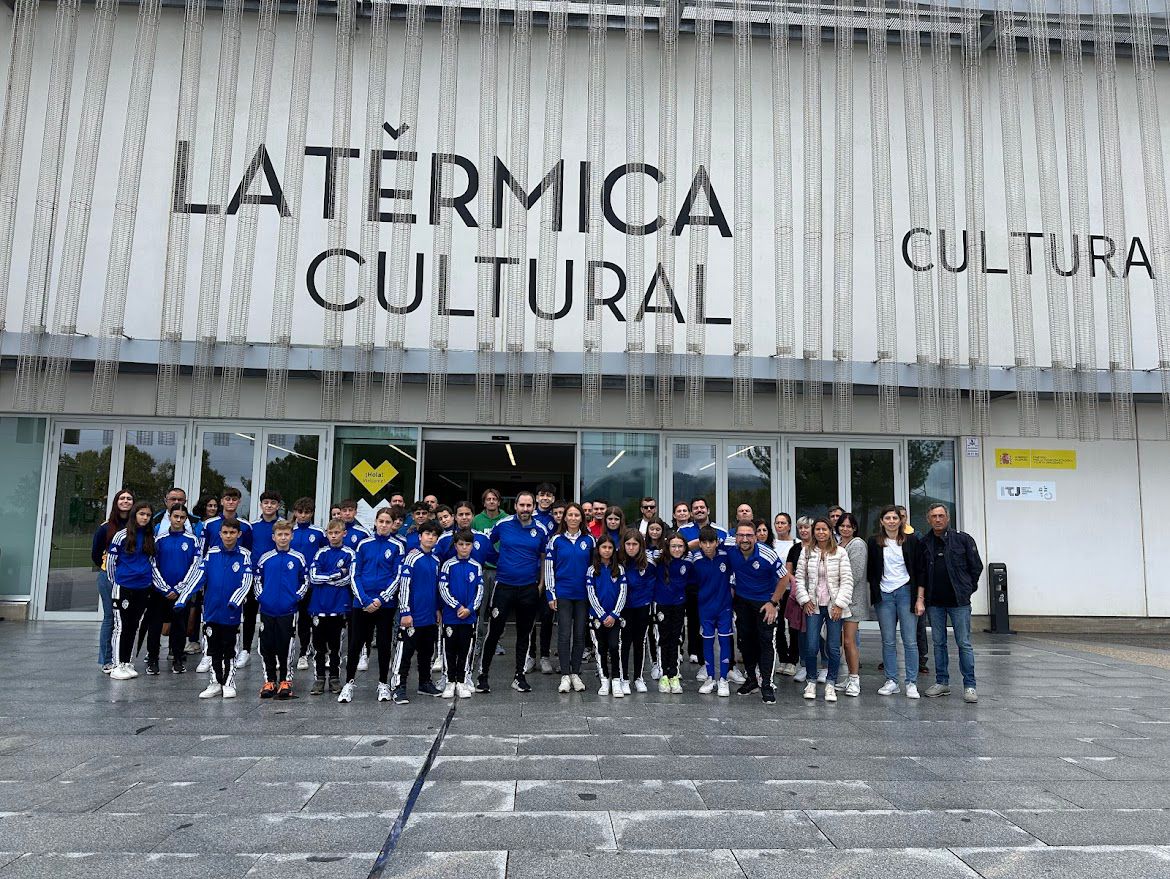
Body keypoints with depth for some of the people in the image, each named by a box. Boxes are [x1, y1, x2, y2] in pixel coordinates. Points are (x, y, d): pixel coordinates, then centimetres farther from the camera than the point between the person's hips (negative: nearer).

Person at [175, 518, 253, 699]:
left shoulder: (245, 555, -5)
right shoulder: (211, 554, 0)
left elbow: (246, 582, -10)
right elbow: (196, 577, -5)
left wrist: (235, 601, -25)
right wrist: (182, 600, -13)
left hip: (232, 612, -2)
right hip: (212, 610, 2)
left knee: (229, 650, 9)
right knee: (214, 650, 11)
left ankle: (229, 684, 21)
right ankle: (216, 683, 23)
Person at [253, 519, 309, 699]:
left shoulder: (298, 558, 1)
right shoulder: (265, 558, 4)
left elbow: (305, 581, 7)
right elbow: (256, 580, 13)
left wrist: (296, 598, -5)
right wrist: (260, 597, 0)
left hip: (288, 610, -2)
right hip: (267, 610, 2)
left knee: (285, 647, 2)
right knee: (267, 646, 6)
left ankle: (285, 681, 13)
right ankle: (269, 681, 19)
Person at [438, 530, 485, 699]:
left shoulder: (476, 567, 3)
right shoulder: (448, 565, -2)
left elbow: (480, 591, 3)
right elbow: (443, 589, -6)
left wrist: (470, 609, -10)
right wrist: (458, 606, -12)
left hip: (469, 616, 2)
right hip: (450, 615, -1)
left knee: (466, 649, 6)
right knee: (450, 649, 5)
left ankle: (461, 682, 17)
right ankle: (450, 682, 15)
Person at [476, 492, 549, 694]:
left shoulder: (540, 530, 1)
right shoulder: (503, 524, -4)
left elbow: (544, 559, 10)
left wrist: (541, 584, 6)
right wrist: (499, 564, 5)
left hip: (529, 589, 2)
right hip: (504, 586, -2)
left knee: (524, 634, 11)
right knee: (494, 631, -2)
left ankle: (519, 676, 23)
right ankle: (483, 675, 9)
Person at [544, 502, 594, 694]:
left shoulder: (589, 540, 5)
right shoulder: (556, 540, 1)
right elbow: (548, 568, 2)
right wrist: (550, 594, -3)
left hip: (583, 594, 2)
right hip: (562, 593, -2)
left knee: (580, 634, 6)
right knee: (564, 634, -3)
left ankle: (576, 674, 16)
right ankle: (565, 676, 3)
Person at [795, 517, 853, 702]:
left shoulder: (840, 553, 0)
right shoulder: (806, 553, 6)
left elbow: (847, 581, -2)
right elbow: (799, 578, 8)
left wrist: (839, 604, -8)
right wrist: (805, 600, -2)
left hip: (834, 606, -1)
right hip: (813, 605, 1)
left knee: (834, 648, -1)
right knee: (811, 647, -4)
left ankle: (830, 684, 16)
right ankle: (811, 681, 15)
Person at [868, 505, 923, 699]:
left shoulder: (911, 540, 2)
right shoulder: (874, 542, 5)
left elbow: (919, 571, 1)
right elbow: (870, 571, 9)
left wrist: (919, 598, -3)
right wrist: (874, 594, 3)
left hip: (905, 593, -1)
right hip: (884, 595, 2)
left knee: (910, 640, -2)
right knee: (888, 641, 5)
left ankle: (911, 683, 6)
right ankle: (891, 681, 13)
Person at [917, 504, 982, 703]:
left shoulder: (963, 539, -1)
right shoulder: (924, 543, 5)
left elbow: (976, 567, 5)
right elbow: (920, 573, 7)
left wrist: (965, 590, 6)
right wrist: (920, 598, 1)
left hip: (959, 601, -3)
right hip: (934, 602, 3)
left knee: (964, 644, -2)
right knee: (939, 643, 10)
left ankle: (969, 685, 5)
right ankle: (942, 682, 19)